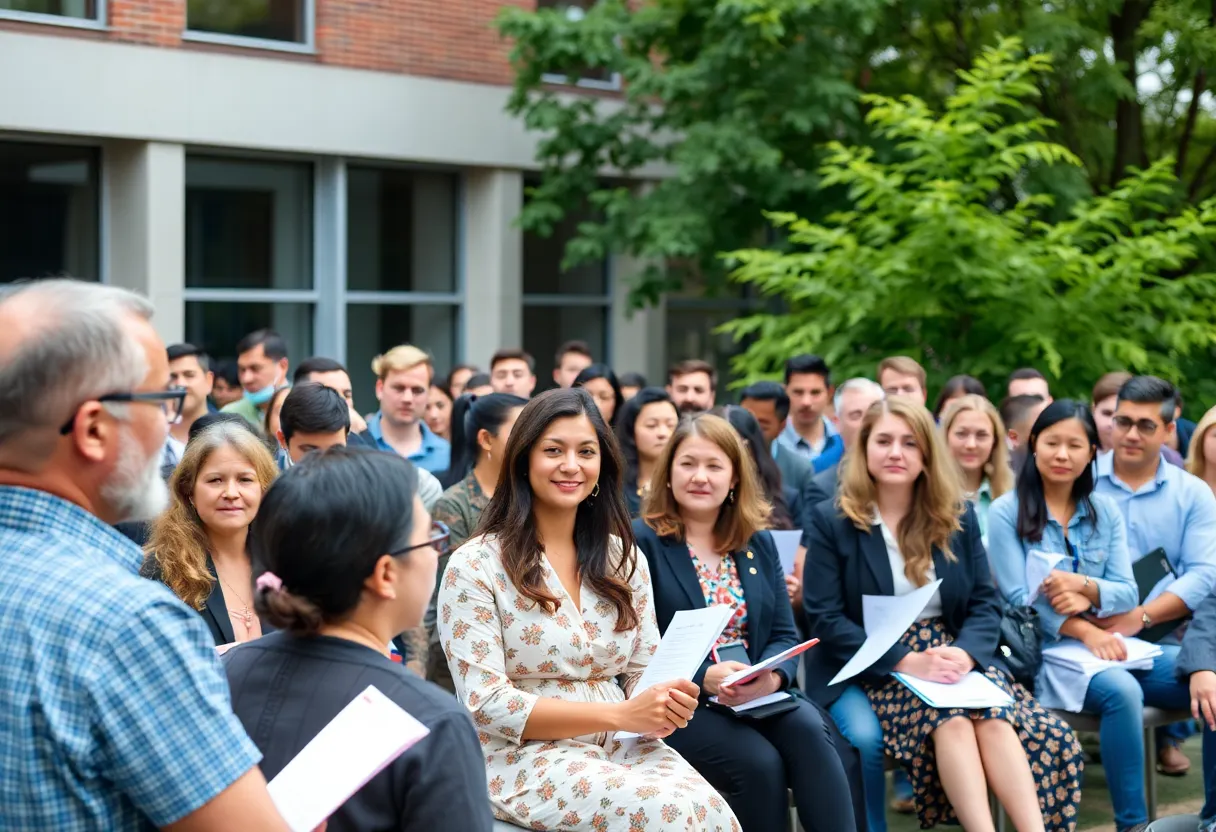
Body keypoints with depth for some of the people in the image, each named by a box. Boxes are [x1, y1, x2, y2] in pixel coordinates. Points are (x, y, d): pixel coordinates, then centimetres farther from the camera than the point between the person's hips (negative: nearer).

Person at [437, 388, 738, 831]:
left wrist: (666, 709, -12)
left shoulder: (625, 558, 11)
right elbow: (486, 706, -12)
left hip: (622, 746, 5)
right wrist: (620, 714, -19)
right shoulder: (475, 566, -5)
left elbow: (642, 673, 14)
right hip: (524, 757, -5)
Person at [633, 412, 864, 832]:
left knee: (811, 731, -28)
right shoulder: (641, 541, -1)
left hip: (758, 699, 4)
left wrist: (773, 677, -14)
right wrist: (705, 678, -23)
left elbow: (785, 634, 9)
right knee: (759, 762, -30)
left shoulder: (758, 543, 15)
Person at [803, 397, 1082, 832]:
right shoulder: (831, 521, 0)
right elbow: (825, 617, -8)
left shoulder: (958, 517, 11)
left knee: (994, 716, -30)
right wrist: (904, 661, -20)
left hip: (951, 655, 3)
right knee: (951, 717, -33)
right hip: (869, 669, -3)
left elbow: (986, 603, 7)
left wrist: (965, 653, -17)